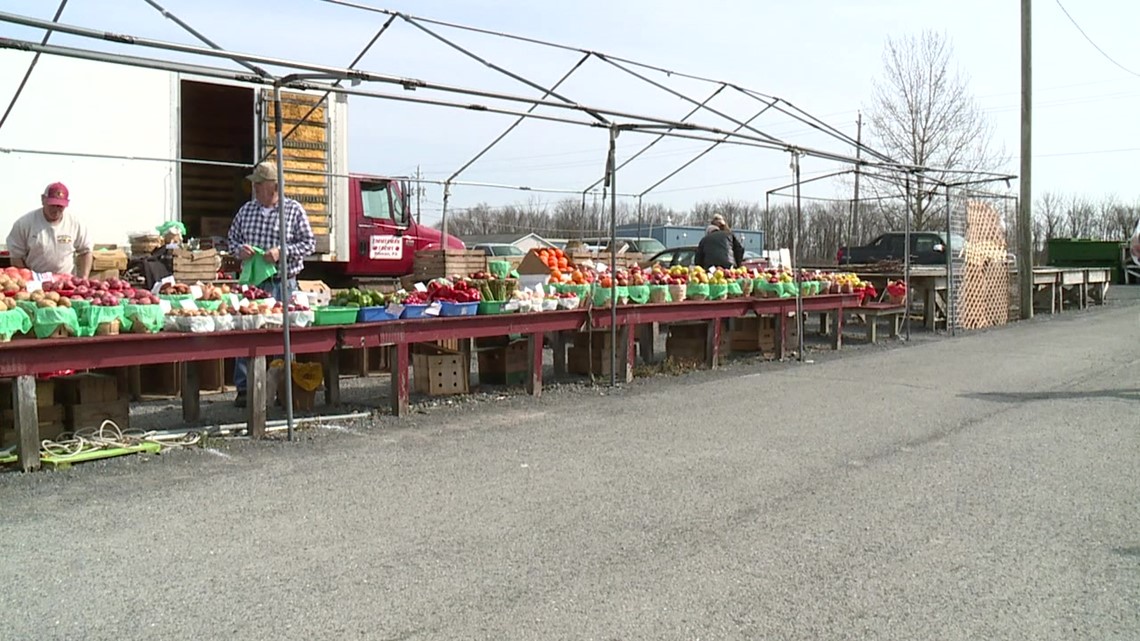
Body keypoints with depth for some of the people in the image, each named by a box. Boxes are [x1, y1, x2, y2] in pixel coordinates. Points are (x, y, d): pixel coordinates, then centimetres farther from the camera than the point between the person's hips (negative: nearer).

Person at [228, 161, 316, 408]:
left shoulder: (294, 210, 1)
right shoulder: (246, 210, 11)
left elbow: (309, 243, -1)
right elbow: (232, 238, 19)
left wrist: (282, 251, -14)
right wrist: (239, 249, -4)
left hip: (283, 283, -3)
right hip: (252, 282, 3)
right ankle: (243, 388, 9)